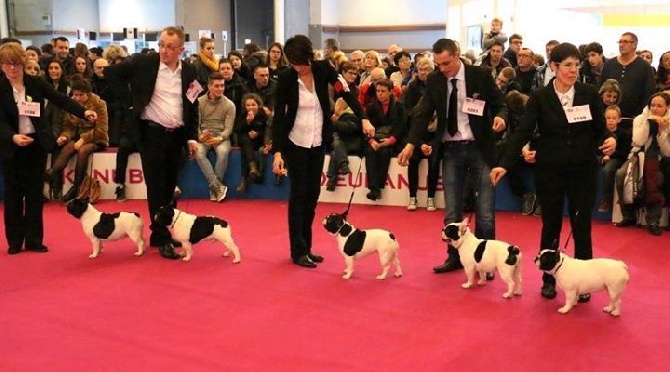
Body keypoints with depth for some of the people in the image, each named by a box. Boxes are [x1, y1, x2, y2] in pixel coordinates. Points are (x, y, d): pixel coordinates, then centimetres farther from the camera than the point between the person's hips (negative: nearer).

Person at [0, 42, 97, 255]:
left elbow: (60, 100, -6)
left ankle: (34, 240, 13)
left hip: (37, 144, 1)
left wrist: (84, 112, -22)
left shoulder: (36, 83, -1)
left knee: (35, 193, 6)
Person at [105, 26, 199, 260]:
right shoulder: (144, 63, -5)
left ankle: (159, 233, 23)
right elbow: (111, 73, 1)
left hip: (176, 136, 4)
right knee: (156, 188, -3)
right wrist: (130, 99, -4)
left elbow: (193, 107, 10)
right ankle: (163, 240, 1)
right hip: (151, 133, -4)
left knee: (169, 188, 11)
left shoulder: (189, 72, 4)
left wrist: (192, 137, 3)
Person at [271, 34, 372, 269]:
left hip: (318, 142, 4)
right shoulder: (285, 78, -14)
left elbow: (345, 92, -8)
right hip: (296, 142, -3)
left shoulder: (323, 69, -8)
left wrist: (363, 119, -22)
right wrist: (277, 152, -19)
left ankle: (306, 246, 19)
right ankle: (298, 251, 4)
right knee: (298, 194, -2)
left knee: (313, 194, 9)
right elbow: (278, 116, -13)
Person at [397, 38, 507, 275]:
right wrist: (411, 144, -15)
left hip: (480, 148, -2)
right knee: (451, 211, 7)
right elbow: (423, 114, -1)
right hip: (451, 150, 3)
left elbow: (499, 104, 1)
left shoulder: (481, 75, -6)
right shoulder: (434, 80, 2)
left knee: (485, 211, 0)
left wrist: (500, 117, -23)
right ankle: (455, 257, 21)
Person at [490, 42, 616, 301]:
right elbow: (523, 132, -10)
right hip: (549, 170, -1)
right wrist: (505, 164, -19)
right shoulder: (539, 98, -5)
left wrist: (609, 140, -21)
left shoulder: (590, 94, -1)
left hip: (583, 170, 1)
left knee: (582, 226, 4)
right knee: (551, 225, 9)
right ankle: (548, 280, 22)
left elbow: (600, 128, 3)